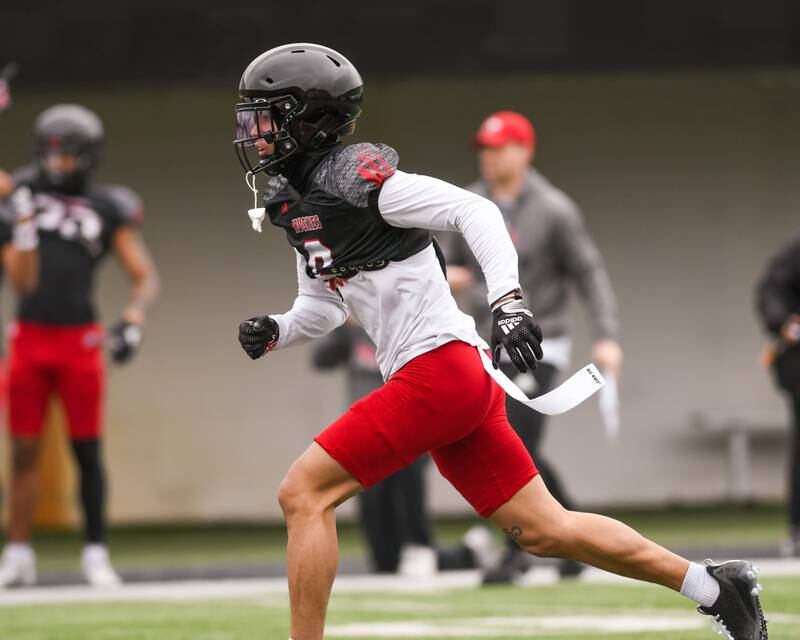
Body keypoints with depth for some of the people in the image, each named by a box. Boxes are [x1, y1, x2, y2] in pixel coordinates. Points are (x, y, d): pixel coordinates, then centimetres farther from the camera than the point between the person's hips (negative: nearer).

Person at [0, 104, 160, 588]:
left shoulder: (107, 209, 2)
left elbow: (145, 278, 3)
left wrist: (134, 319, -16)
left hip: (79, 339, -1)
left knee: (87, 451, 1)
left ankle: (96, 553, 9)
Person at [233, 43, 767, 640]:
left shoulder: (355, 176, -12)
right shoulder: (295, 205, 16)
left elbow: (473, 210, -17)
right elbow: (323, 305, 27)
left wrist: (507, 299, -28)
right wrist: (274, 332, 7)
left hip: (438, 368, -10)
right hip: (457, 386, 10)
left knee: (303, 493, -12)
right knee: (544, 530, 11)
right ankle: (717, 588, 17)